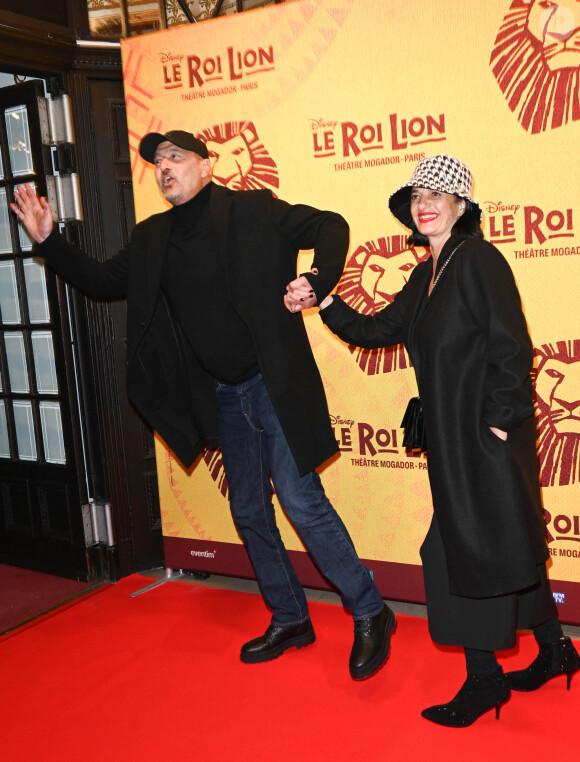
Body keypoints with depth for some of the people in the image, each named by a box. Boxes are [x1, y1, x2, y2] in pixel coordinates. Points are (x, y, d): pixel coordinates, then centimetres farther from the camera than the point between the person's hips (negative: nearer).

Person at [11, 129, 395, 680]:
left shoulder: (253, 211, -6)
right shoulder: (151, 238, 10)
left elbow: (331, 227, -6)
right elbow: (102, 281, 17)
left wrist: (316, 289, -21)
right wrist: (47, 241, 6)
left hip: (274, 386, -6)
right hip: (223, 397, 6)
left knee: (301, 501, -9)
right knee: (249, 513, 13)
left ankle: (370, 615, 10)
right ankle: (290, 620, 31)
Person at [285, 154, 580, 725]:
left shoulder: (478, 260, -11)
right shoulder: (426, 277, 15)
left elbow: (512, 348, -16)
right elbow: (376, 331, 17)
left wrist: (497, 423, -17)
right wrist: (323, 303, 4)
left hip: (488, 436, -9)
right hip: (452, 438, 9)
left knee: (475, 546, -2)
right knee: (506, 544, 17)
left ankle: (484, 679, 15)